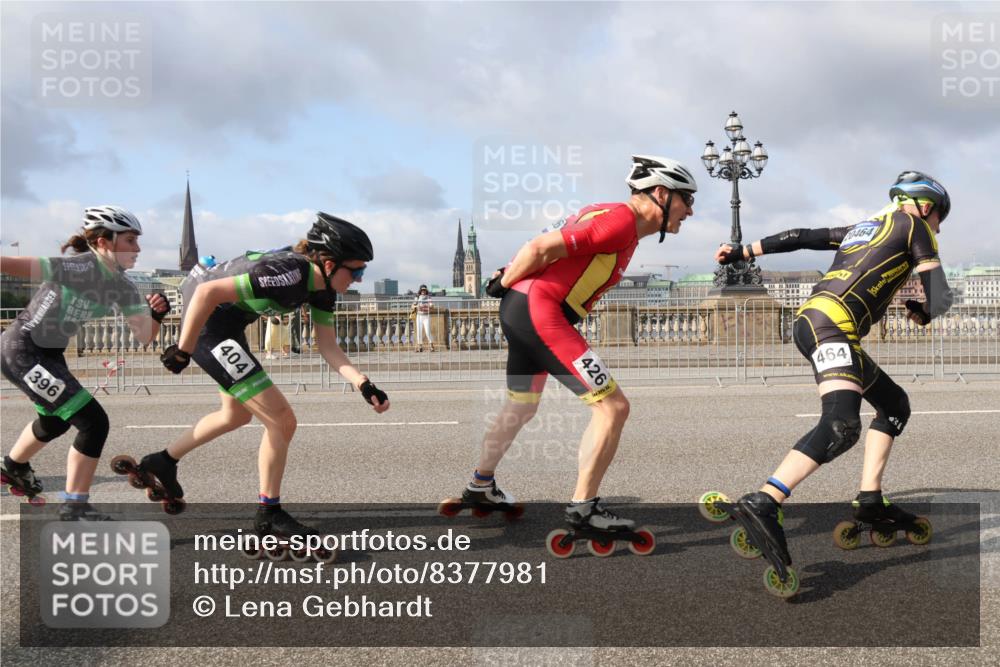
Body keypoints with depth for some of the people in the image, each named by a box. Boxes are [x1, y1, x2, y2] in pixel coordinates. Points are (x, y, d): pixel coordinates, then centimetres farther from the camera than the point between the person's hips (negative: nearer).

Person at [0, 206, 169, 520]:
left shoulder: (122, 287, -2)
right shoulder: (79, 267, -26)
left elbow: (144, 336, -3)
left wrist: (157, 313, -21)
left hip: (50, 353, 10)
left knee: (56, 421, 33)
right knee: (94, 422, -15)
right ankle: (74, 508, 0)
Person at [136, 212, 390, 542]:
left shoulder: (322, 286, -4)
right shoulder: (287, 274, -32)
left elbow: (328, 346, -1)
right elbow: (207, 292, -32)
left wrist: (363, 384, -15)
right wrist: (183, 350, -24)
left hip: (230, 324, 10)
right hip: (206, 325, -10)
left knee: (237, 414, 29)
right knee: (281, 420, -10)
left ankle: (163, 462, 46)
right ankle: (269, 515, 5)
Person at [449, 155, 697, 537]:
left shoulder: (610, 216, 15)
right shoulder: (623, 221, -15)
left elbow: (540, 248, 17)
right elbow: (540, 248, -17)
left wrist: (507, 281, 16)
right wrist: (504, 284, -3)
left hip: (521, 310, 10)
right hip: (542, 312, -10)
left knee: (520, 408, 27)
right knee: (613, 406, -8)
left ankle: (480, 487, 45)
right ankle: (583, 508, 0)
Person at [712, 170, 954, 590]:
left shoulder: (865, 227, 29)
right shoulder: (913, 226, 10)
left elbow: (800, 237, 26)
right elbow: (940, 300, 4)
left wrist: (743, 252, 30)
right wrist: (923, 315, 26)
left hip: (812, 320, 9)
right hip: (830, 324, -9)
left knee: (895, 404, 21)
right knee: (842, 426, -26)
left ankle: (870, 501, 15)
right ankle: (761, 505, -41)